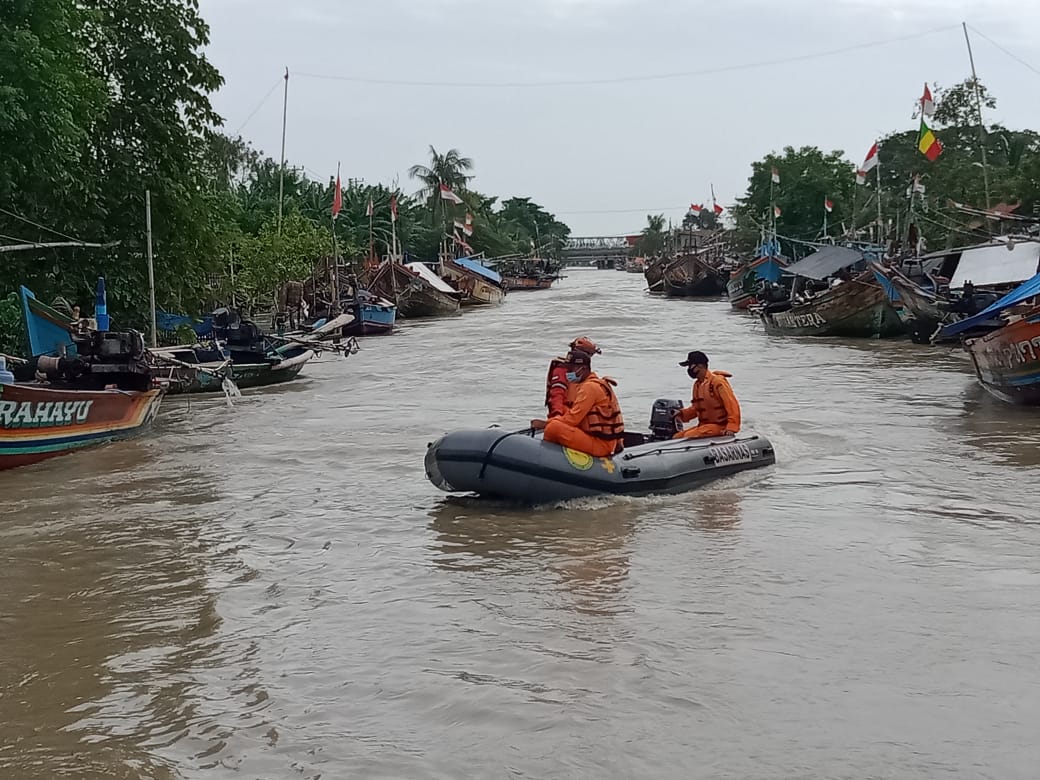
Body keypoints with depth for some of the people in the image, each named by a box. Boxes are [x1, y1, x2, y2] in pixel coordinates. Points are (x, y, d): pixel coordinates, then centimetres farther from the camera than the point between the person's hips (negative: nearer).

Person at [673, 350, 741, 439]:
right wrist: (683, 413, 5)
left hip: (718, 426, -9)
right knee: (676, 438, -3)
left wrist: (731, 427, -26)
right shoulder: (697, 384, 15)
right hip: (702, 425, 9)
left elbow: (732, 405, -18)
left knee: (688, 436, -27)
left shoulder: (717, 382, -14)